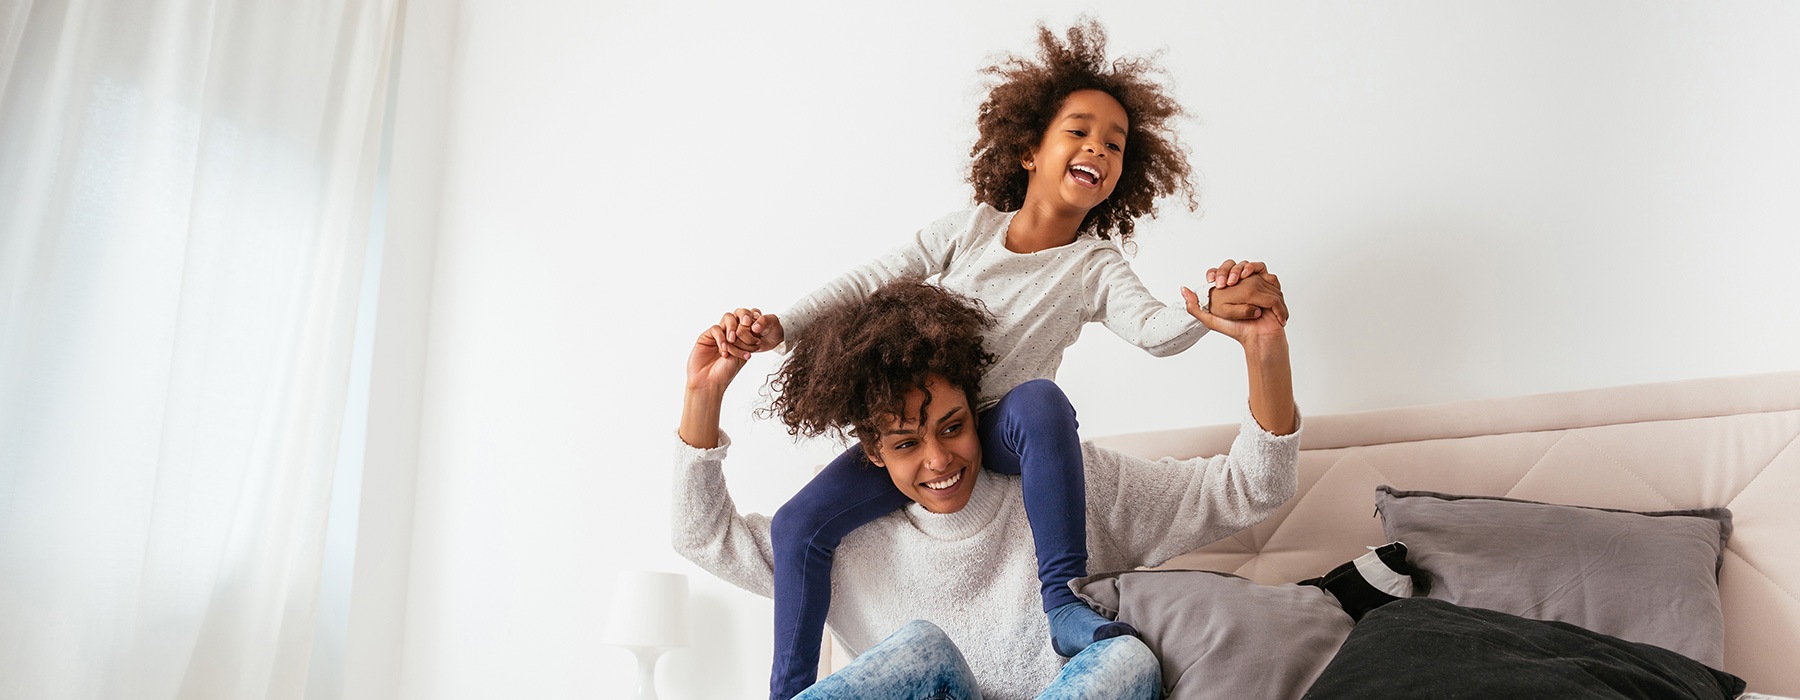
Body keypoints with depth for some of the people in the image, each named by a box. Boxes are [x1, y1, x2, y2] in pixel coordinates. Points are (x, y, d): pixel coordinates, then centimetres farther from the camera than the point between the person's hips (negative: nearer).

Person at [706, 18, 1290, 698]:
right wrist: (776, 326, -13)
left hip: (1005, 436, -2)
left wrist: (1214, 306, -47)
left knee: (1040, 399, -38)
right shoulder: (970, 229, -2)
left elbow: (1154, 329, -24)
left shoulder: (1097, 269, -5)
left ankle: (1063, 601, -30)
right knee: (799, 522, -12)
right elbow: (866, 285, -1)